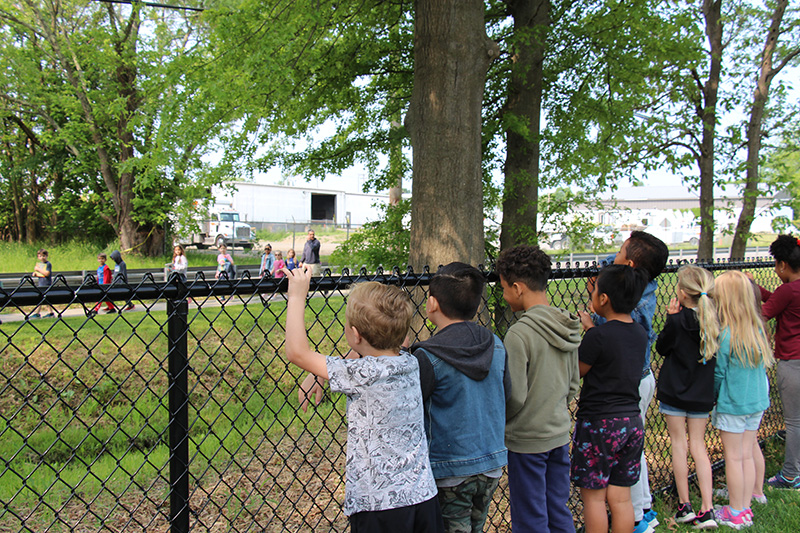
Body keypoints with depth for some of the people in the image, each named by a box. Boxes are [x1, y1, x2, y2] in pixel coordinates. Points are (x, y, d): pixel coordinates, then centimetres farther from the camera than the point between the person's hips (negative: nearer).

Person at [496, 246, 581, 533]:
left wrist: (499, 421, 0)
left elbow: (515, 396, -19)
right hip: (560, 434, 7)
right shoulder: (567, 328, 1)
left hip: (527, 440, -7)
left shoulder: (519, 334, -22)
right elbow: (573, 385, 9)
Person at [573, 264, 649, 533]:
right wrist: (591, 329, 20)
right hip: (632, 421, 7)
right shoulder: (640, 333, 2)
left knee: (593, 497, 7)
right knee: (621, 498, 14)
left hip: (599, 423, -6)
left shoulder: (599, 336, -19)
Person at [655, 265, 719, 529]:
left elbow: (662, 347, -4)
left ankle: (685, 506, 14)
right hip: (702, 394, 4)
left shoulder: (678, 321, -18)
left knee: (678, 443, 8)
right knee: (698, 445, 12)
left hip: (675, 391, -4)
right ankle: (707, 510, 8)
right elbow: (715, 353, 9)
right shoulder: (714, 319, -6)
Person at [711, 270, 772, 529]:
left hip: (732, 404, -6)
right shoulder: (757, 329, -2)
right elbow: (761, 367, 6)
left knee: (733, 457, 6)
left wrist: (713, 397, 3)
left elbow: (719, 374, -12)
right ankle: (746, 508, 25)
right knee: (747, 455, 15)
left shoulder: (726, 335, -20)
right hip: (757, 401, 6)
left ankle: (735, 513, 18)